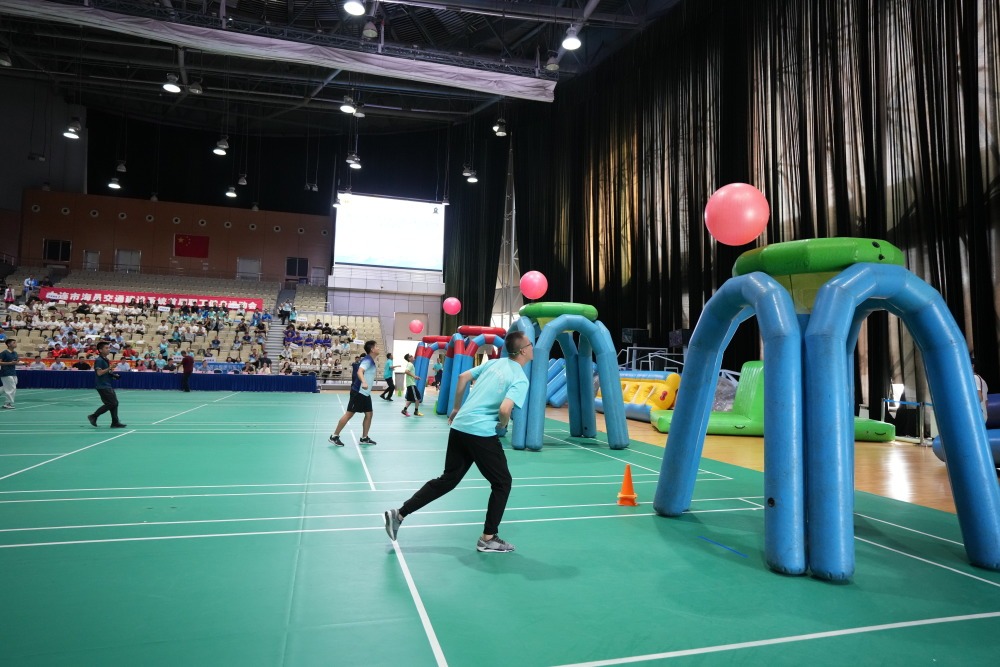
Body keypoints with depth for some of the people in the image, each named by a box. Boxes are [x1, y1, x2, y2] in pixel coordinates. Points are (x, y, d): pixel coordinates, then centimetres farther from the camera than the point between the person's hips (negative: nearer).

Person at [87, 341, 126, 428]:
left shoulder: (106, 360, 15)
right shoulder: (99, 360, -12)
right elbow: (99, 373, -22)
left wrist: (113, 375, 10)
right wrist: (109, 368, -22)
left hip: (108, 385, 9)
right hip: (102, 386, -9)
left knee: (114, 403, 6)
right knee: (111, 403, -10)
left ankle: (115, 422, 8)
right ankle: (93, 416, 3)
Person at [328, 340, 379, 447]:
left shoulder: (371, 361, 12)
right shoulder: (367, 360, -16)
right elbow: (359, 372, -34)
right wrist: (363, 382, -51)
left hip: (365, 393, 9)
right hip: (358, 392, -9)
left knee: (369, 414, 7)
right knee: (349, 414, -4)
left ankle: (364, 438, 15)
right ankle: (334, 436, 4)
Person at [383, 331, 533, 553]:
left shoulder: (494, 362, 12)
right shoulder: (521, 380, -11)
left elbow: (463, 377, 15)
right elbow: (504, 409, -26)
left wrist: (457, 408, 24)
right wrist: (502, 427, -4)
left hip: (459, 427, 8)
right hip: (482, 434, -7)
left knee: (448, 479, 19)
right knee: (502, 483, 12)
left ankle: (398, 514, 19)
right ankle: (488, 539, 18)